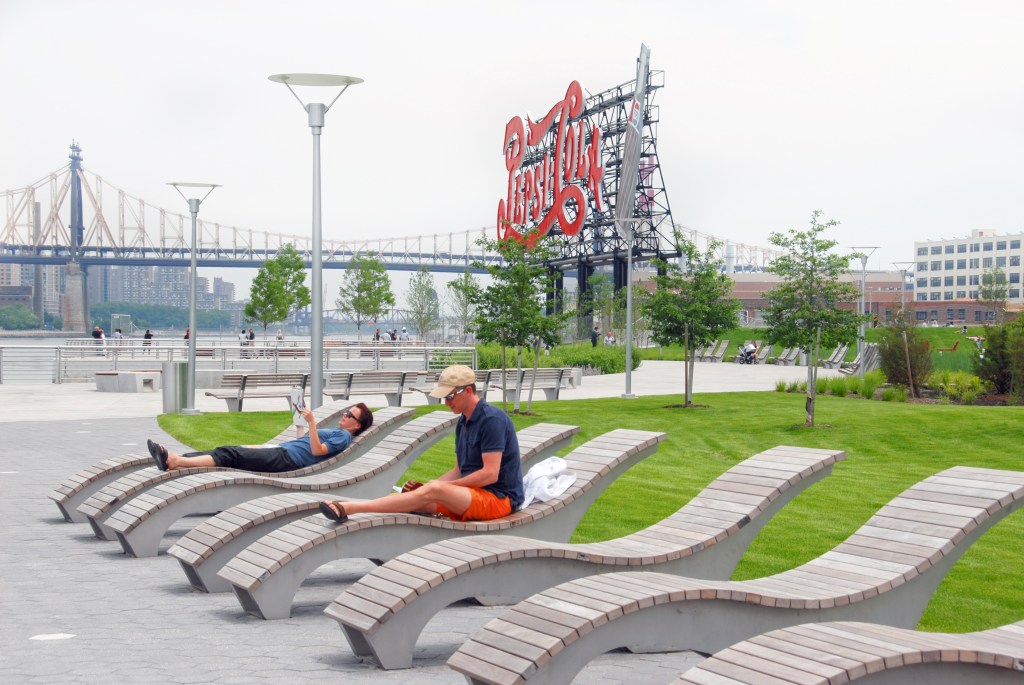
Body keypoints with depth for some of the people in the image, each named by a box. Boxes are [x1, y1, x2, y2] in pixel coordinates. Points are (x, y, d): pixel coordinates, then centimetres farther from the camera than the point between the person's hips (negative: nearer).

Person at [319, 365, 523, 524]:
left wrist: (440, 485, -13)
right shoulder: (463, 422, 17)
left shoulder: (492, 419, -13)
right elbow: (459, 471, 18)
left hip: (499, 497, -10)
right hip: (472, 495, 10)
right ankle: (349, 507, -24)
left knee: (434, 491, -28)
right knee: (415, 493, -8)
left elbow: (490, 474, -19)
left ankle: (349, 508, -32)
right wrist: (426, 485, 0)